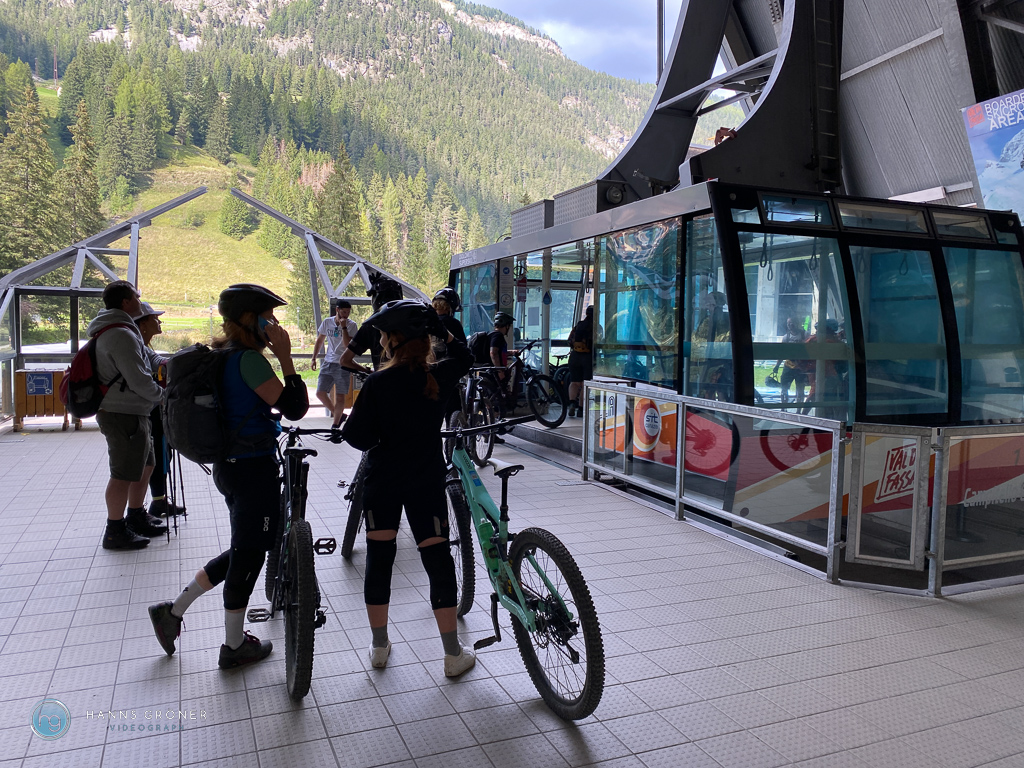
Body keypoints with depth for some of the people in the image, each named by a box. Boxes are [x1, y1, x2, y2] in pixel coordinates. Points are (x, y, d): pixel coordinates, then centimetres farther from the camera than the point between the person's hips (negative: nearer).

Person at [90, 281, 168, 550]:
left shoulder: (107, 331, 16)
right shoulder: (122, 335, -19)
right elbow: (139, 380, -22)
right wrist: (161, 395, -5)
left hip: (131, 413, 11)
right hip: (124, 414, -11)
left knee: (145, 465, 20)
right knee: (123, 474, -3)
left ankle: (136, 518, 32)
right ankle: (115, 532, 7)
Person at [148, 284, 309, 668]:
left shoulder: (223, 356, 10)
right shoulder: (249, 360, -20)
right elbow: (294, 408, -24)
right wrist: (285, 356, -21)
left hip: (231, 465, 10)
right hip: (255, 468, -9)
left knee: (242, 551, 23)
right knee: (248, 555, 6)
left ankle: (172, 611, 29)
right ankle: (235, 647, 23)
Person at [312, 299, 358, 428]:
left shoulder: (351, 325, -7)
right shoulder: (327, 322, 4)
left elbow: (348, 345, -18)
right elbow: (319, 341, 16)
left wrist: (343, 327, -21)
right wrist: (314, 358, 13)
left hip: (343, 365, -3)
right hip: (328, 363, 4)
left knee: (340, 397, -1)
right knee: (320, 393, -2)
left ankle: (335, 425, 11)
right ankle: (336, 413, 19)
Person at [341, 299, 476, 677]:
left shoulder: (377, 383, -14)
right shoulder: (439, 377, -4)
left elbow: (358, 436, -13)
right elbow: (464, 357, 19)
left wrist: (349, 427, 6)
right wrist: (441, 331, 15)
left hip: (383, 482, -2)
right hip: (428, 481, 2)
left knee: (379, 560, 12)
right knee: (438, 560, 6)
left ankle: (379, 647, 24)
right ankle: (454, 654, 12)